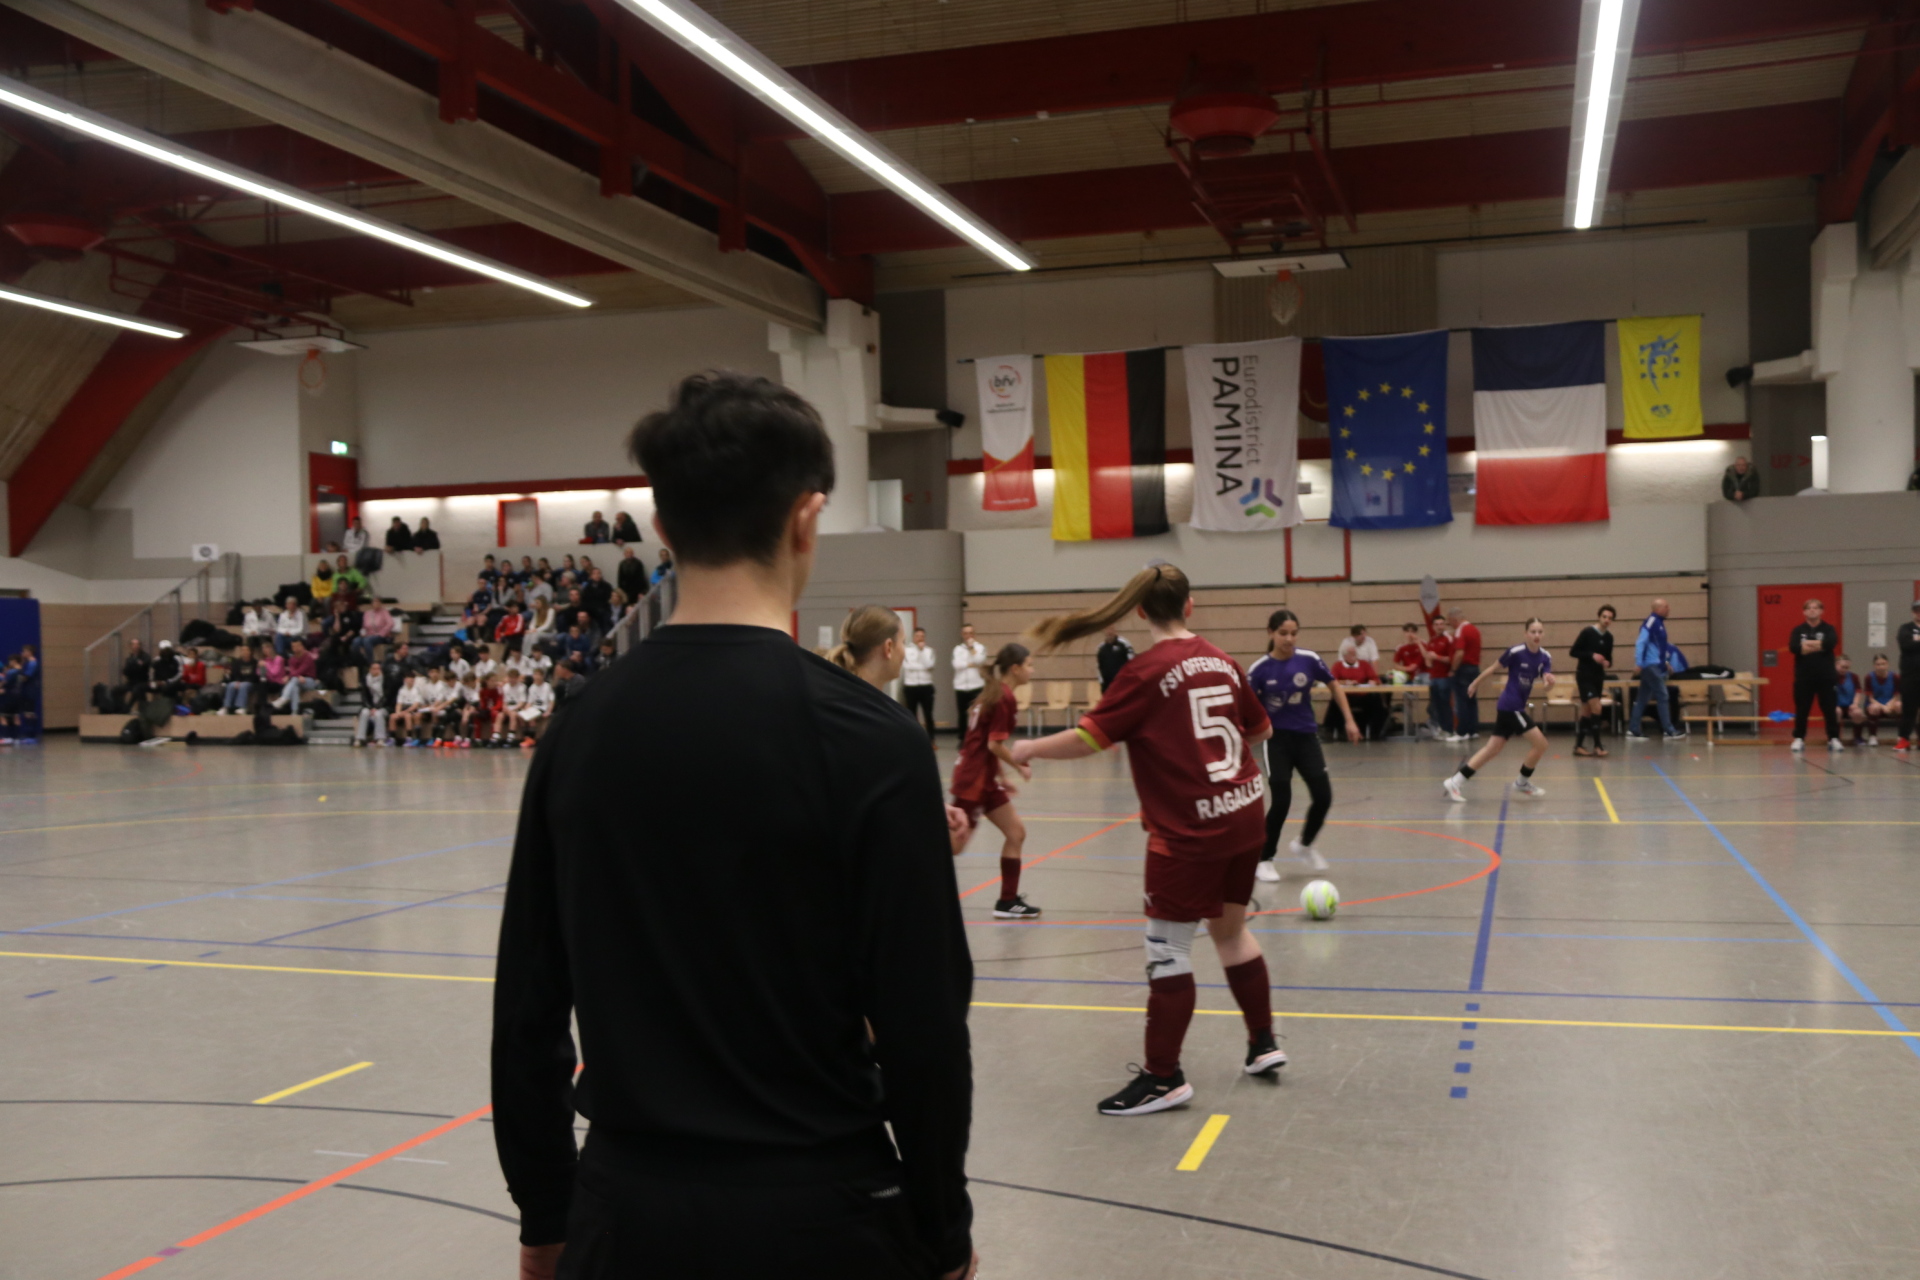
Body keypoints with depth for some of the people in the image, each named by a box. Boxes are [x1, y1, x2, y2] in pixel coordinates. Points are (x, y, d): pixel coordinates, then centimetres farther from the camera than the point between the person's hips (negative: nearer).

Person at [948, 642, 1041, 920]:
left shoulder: (993, 693, 13)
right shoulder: (1005, 698, -16)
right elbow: (995, 744, -20)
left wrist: (1002, 778, 21)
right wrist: (1020, 767, -6)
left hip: (985, 778, 10)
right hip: (973, 780, -10)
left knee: (1016, 832, 11)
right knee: (954, 845, -4)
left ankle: (1008, 901, 16)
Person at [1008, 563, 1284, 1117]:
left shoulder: (1147, 671, -13)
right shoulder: (1220, 660, 6)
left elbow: (1088, 738, -16)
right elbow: (1261, 729, 18)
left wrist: (1029, 748, -2)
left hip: (1189, 830, -7)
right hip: (1244, 816, 7)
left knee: (1168, 949, 2)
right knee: (1231, 929, 23)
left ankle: (1163, 1078, 9)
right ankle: (1264, 1045, 32)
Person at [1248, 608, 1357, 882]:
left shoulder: (1309, 659, -8)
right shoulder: (1260, 669, -13)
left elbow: (1334, 686, 8)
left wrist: (1349, 720, 7)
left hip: (1306, 736, 3)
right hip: (1277, 739, -3)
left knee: (1323, 797, 0)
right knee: (1281, 801, -8)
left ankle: (1305, 845, 29)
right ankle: (1264, 860, 12)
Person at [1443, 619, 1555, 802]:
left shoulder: (1545, 657, 2)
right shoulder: (1516, 652, -16)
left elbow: (1546, 683, -7)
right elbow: (1494, 668, -3)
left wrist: (1549, 681, -30)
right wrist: (1475, 684, 6)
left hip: (1516, 707, 7)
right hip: (1511, 706, -7)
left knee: (1493, 749, 8)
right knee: (1541, 744, -5)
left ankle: (1455, 782, 10)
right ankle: (1523, 782, 17)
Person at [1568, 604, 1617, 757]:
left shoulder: (1609, 637, 6)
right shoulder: (1587, 633, -11)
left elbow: (1608, 657, 16)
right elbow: (1573, 652, -10)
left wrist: (1608, 663, -7)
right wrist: (1592, 655, -21)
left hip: (1598, 677, 6)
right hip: (1584, 675, -6)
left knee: (1587, 712, 9)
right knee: (1596, 708, -14)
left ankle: (1579, 745, 15)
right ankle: (1597, 745, -6)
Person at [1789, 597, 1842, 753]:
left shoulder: (1828, 629, 4)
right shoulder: (1798, 630, 5)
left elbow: (1831, 643, -17)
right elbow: (1793, 647, -13)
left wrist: (1807, 644, -14)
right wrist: (1819, 646, -15)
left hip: (1825, 676, 0)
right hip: (1803, 676, 0)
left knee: (1830, 708, 2)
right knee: (1801, 709, 3)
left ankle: (1833, 739, 8)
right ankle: (1799, 739, 10)